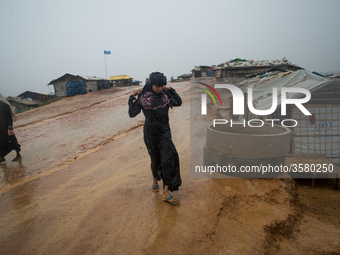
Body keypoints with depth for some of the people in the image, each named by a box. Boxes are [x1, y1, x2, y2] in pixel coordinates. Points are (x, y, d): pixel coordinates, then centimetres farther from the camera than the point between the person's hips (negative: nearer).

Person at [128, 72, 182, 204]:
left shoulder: (165, 94, 1)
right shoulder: (142, 97, -7)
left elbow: (178, 102, 5)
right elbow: (132, 113, -8)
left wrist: (170, 90, -1)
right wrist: (132, 97, -12)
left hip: (164, 131, 2)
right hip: (150, 133, -2)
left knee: (168, 158, -10)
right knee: (156, 159, 11)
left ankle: (166, 192, -6)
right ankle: (155, 181, 42)